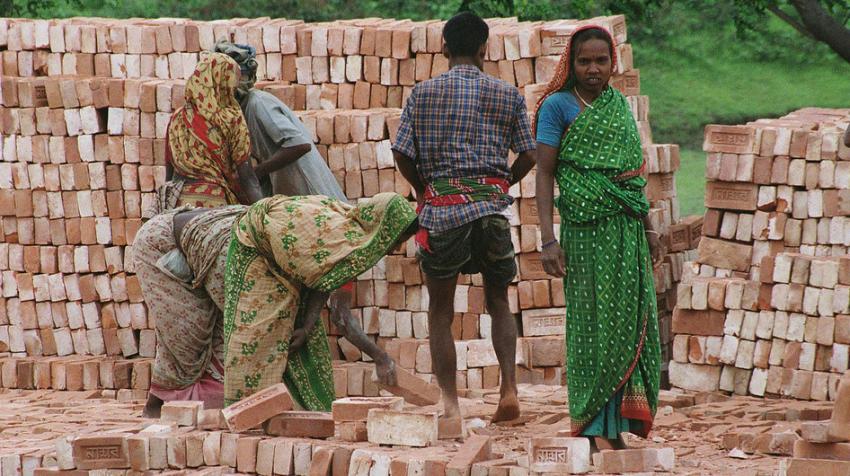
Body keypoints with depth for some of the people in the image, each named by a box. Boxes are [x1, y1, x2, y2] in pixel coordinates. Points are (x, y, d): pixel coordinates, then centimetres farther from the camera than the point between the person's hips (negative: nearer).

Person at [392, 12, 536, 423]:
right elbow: (527, 156, 6)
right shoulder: (508, 95, 5)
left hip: (441, 207, -1)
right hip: (491, 204, 1)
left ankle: (449, 403, 1)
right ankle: (509, 387, -1)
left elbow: (402, 155, 0)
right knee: (498, 301, 16)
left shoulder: (423, 93, 2)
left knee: (440, 309, 8)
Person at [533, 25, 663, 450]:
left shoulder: (619, 104, 15)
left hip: (628, 228, 6)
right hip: (587, 230, -6)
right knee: (594, 323, -4)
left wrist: (647, 227, 21)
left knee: (631, 319, 2)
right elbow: (544, 174, -7)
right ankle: (595, 429, 0)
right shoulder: (558, 106, -3)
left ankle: (616, 423, 8)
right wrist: (548, 240, -14)